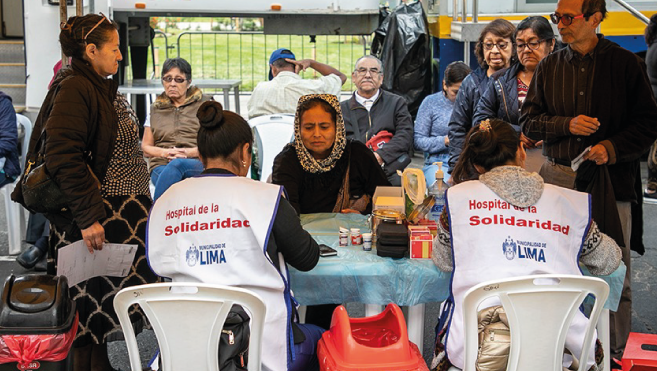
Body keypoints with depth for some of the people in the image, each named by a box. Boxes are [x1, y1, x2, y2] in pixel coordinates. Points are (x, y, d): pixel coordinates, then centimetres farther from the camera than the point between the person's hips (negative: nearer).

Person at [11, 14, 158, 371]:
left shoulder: (102, 89, 17)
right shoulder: (74, 89, -13)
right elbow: (62, 158, -21)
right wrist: (87, 217, -24)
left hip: (120, 215, 9)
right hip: (92, 219, -9)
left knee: (103, 304, 13)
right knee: (89, 303, -2)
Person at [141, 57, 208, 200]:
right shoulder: (155, 109, 23)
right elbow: (145, 147, 20)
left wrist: (190, 152, -10)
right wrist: (165, 152, -3)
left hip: (198, 164, -1)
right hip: (162, 165, 2)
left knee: (177, 165, -39)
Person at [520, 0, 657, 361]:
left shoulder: (625, 64, 2)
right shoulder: (549, 67, 10)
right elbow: (528, 121, 9)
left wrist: (612, 147, -14)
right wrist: (567, 124, -8)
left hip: (611, 180, -2)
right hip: (558, 177, 3)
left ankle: (613, 352, 16)